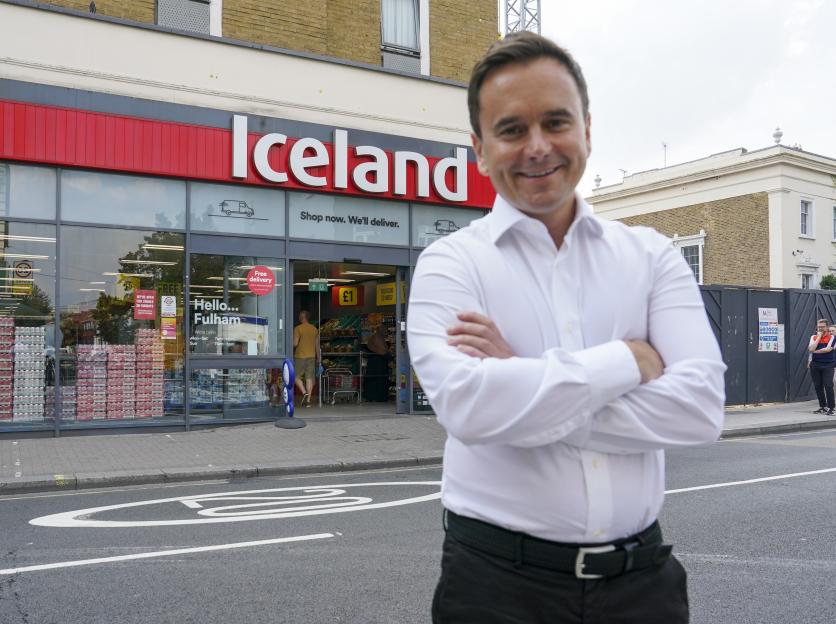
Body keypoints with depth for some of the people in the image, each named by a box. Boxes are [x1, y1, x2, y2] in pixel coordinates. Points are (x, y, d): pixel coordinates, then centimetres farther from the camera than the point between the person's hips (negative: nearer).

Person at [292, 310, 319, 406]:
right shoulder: (314, 329, 8)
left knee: (296, 376, 5)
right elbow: (317, 345, 10)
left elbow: (295, 343, -15)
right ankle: (308, 400, 3)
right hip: (311, 356, 5)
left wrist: (291, 347, 7)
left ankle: (305, 393, -13)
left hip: (300, 356, -5)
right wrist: (319, 357, 17)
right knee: (309, 378, 4)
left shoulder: (298, 328, -9)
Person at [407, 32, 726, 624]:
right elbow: (467, 406, -23)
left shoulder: (651, 256, 1)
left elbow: (700, 404, -13)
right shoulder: (451, 263, -6)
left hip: (642, 575, 3)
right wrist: (627, 361, -15)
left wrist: (523, 381, -18)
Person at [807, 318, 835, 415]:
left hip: (828, 365, -4)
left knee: (828, 386, -11)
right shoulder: (814, 337, 7)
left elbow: (828, 349, -16)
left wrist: (815, 351, -5)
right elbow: (811, 349, -9)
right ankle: (823, 407, 18)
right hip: (815, 365, 4)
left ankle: (831, 408, -5)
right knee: (818, 386, 7)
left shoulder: (832, 337, -2)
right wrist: (819, 336, -7)